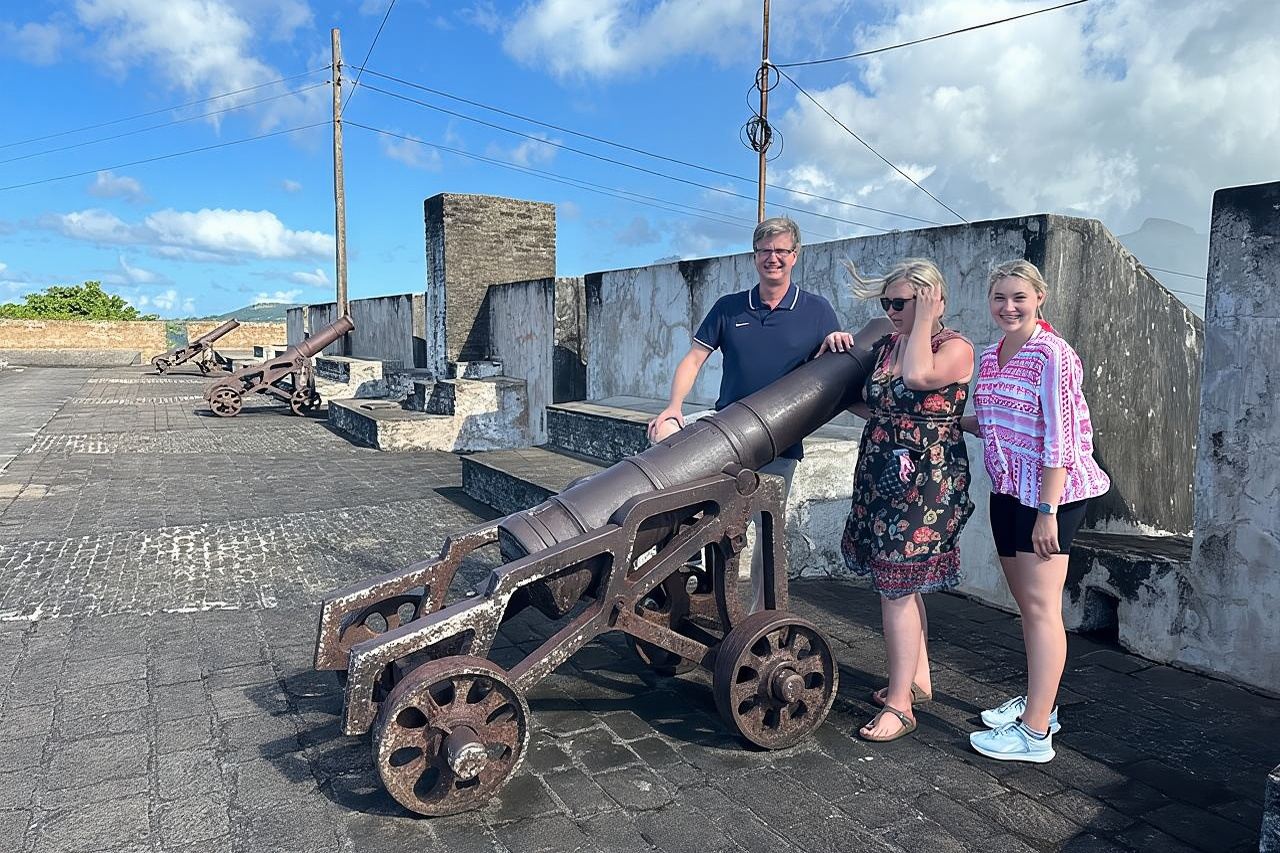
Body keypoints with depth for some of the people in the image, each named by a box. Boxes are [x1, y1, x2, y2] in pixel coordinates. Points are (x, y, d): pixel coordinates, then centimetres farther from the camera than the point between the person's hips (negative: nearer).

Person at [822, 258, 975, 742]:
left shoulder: (955, 347, -8)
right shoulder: (883, 347, 12)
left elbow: (918, 377, -29)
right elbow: (868, 408, 18)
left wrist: (924, 320, -15)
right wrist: (837, 353, 6)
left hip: (925, 484, -8)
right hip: (880, 479, 8)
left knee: (897, 587, -7)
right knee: (903, 582, 16)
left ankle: (899, 705, 5)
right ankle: (919, 679, 33)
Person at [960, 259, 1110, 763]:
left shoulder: (1052, 355, -14)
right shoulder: (990, 357, 11)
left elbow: (1060, 439, -18)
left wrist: (1047, 511, -20)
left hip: (1049, 494, -8)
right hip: (1009, 491, 9)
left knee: (1041, 608, -6)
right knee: (1026, 604, 16)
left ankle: (1036, 733, 1)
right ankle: (1038, 701, 31)